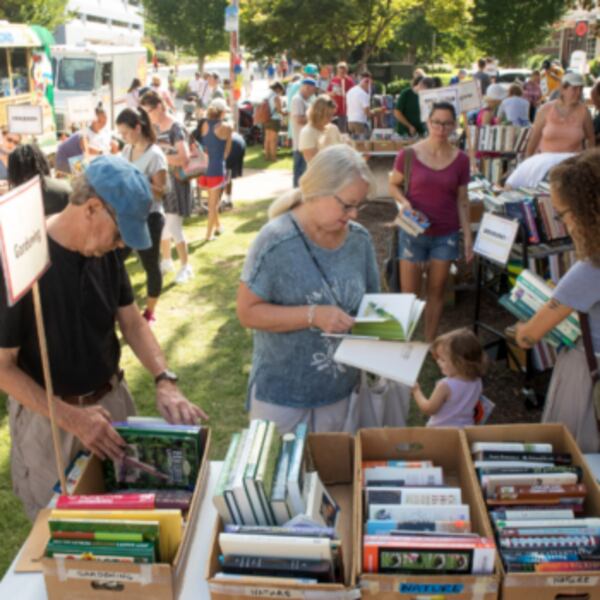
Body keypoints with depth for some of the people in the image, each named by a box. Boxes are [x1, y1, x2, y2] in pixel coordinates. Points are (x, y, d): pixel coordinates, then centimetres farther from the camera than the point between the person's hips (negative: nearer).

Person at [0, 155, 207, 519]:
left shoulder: (106, 250, -6)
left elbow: (132, 321, 2)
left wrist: (165, 381, -13)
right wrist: (71, 418, -26)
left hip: (111, 399, 5)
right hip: (48, 416, -5)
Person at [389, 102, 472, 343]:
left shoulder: (460, 159, -1)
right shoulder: (409, 154, -8)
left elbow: (462, 201, 4)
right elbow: (393, 185, 5)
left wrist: (468, 236, 1)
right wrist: (404, 202, -16)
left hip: (446, 235, 2)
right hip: (413, 232, -2)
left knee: (436, 291, 10)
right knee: (409, 293, 2)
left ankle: (430, 343, 22)